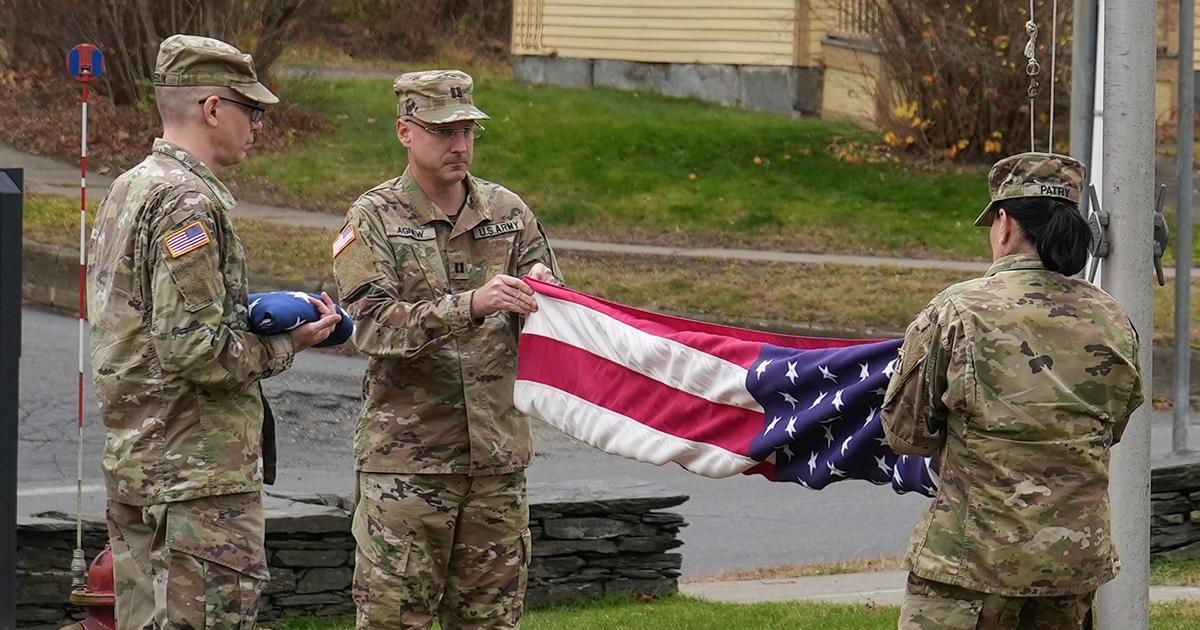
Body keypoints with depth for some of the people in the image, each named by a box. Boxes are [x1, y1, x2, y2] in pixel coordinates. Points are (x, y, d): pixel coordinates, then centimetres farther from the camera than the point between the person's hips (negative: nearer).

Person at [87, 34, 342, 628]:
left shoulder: (128, 189, 15)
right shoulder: (188, 202, -16)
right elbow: (192, 349, -23)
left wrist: (256, 318, 13)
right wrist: (284, 346, -9)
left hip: (134, 459, 10)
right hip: (199, 468, -10)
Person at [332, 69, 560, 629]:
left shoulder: (507, 211, 10)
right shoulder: (373, 219, -2)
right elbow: (373, 326, -16)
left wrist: (540, 291, -12)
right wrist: (471, 305, -28)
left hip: (497, 456, 4)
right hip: (406, 454, -4)